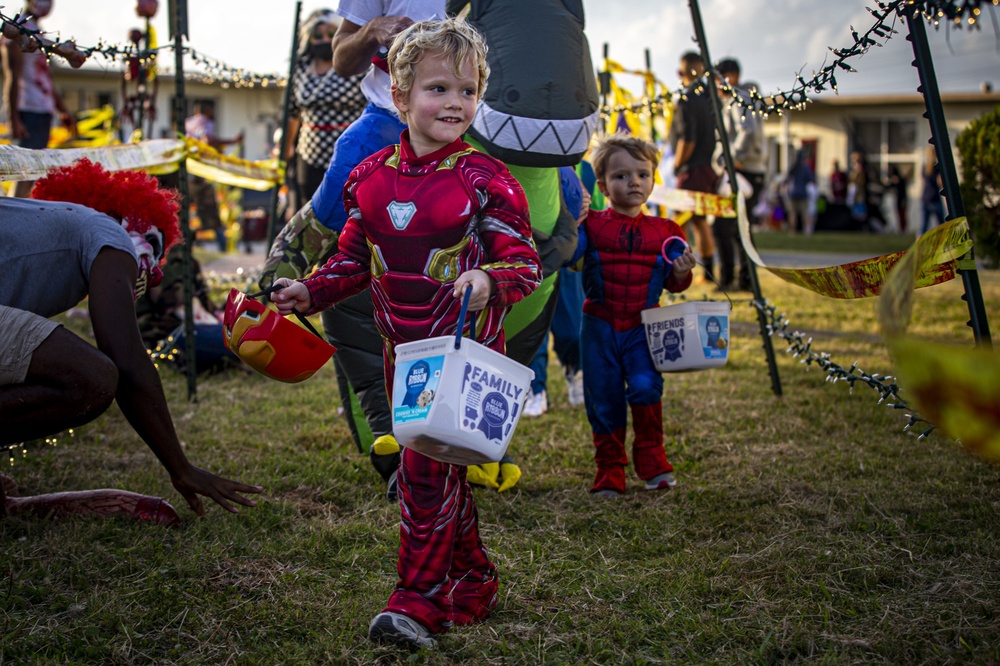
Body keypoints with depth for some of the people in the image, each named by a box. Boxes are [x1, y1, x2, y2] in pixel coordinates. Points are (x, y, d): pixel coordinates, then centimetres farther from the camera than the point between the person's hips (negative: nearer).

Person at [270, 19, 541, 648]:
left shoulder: (484, 179, -9)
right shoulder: (371, 176, 5)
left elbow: (525, 260, -10)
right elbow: (354, 257, 16)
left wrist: (491, 280, -30)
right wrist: (311, 290, 2)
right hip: (403, 352, 6)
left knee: (427, 467, -11)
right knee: (440, 471, 14)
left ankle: (419, 599, 0)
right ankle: (473, 581, 29)